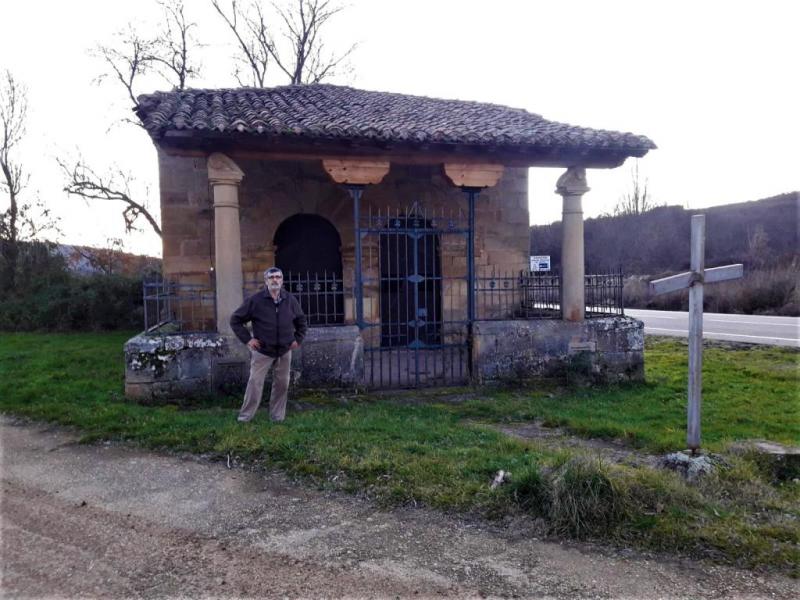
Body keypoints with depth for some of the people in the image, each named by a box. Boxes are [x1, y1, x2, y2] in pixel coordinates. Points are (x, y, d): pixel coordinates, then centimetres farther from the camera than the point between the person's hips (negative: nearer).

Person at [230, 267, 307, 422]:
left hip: (285, 351, 3)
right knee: (255, 382, -3)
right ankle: (245, 416, 9)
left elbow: (301, 321, 17)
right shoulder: (255, 300, -8)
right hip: (262, 350, -3)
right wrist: (247, 339, -7)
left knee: (282, 384, 7)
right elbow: (235, 319, -2)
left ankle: (278, 416, 20)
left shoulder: (290, 300, 2)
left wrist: (298, 339, 7)